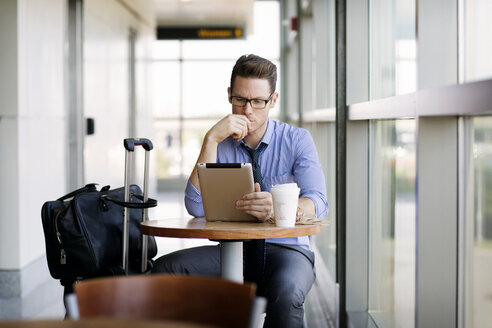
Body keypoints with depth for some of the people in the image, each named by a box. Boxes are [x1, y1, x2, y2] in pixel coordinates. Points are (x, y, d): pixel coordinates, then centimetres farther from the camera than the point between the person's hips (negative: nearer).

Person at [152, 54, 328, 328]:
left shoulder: (297, 140, 0)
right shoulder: (220, 145, 6)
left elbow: (317, 202, -15)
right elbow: (197, 207, -9)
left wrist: (278, 208, -39)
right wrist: (211, 139, -15)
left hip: (285, 249, -3)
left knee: (286, 293, -38)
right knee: (165, 268, -21)